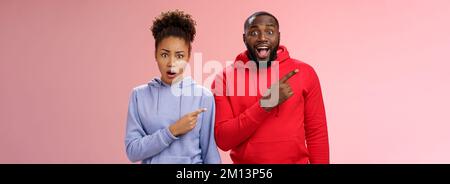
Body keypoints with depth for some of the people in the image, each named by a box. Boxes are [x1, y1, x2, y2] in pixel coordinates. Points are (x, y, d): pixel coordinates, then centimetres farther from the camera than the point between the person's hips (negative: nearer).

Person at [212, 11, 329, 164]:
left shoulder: (304, 73, -6)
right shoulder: (225, 78, -8)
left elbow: (317, 133, -2)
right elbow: (223, 139, -14)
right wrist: (265, 103, -23)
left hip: (297, 161, 1)